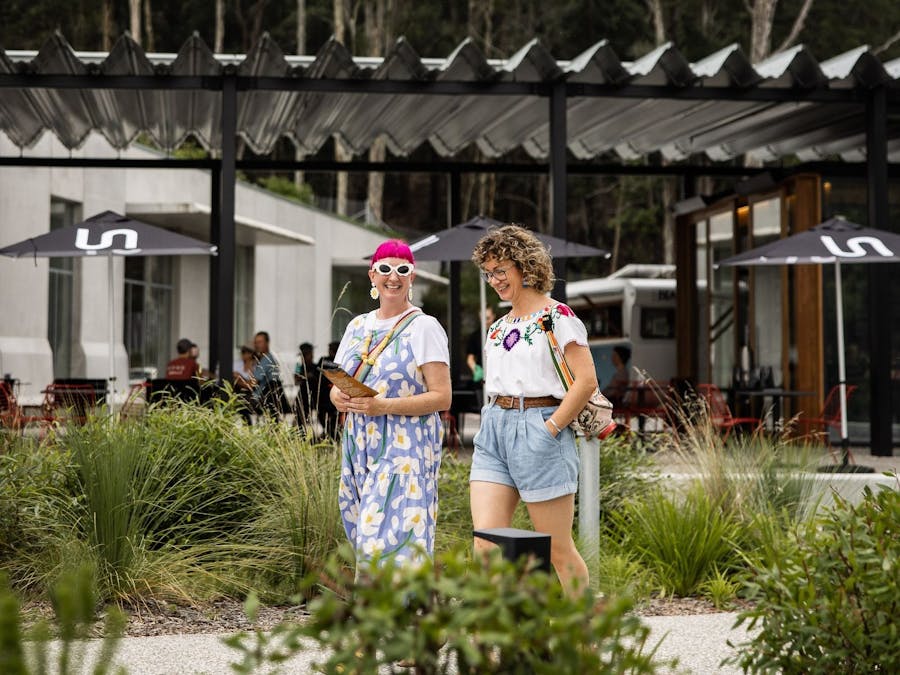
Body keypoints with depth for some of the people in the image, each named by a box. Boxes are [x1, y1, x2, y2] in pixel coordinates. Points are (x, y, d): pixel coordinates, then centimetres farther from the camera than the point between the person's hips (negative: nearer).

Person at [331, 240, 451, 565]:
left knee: (389, 540, -15)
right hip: (359, 447, 6)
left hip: (405, 450, -6)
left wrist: (383, 406, -21)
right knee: (363, 535, 6)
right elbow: (336, 387, 19)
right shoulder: (357, 326, 15)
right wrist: (339, 398, -6)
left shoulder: (424, 327, -4)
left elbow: (441, 397, -11)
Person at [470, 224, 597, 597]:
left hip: (538, 430, -7)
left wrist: (551, 427, -14)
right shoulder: (498, 326, 17)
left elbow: (586, 380, -12)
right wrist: (492, 423, 13)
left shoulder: (557, 317, -4)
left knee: (558, 550, 1)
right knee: (485, 544, -6)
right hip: (494, 430, 7)